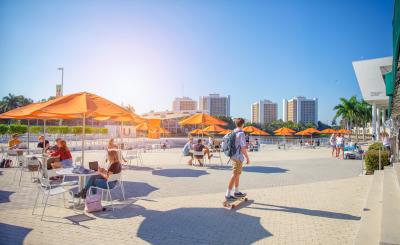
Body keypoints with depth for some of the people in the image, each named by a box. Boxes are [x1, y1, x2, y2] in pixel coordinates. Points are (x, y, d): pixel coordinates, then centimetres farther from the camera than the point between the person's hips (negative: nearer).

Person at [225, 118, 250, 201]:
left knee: (237, 174, 19)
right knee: (234, 176, -4)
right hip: (238, 157, -9)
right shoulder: (241, 134, -17)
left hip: (233, 156, 9)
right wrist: (247, 158, -11)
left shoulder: (233, 133, 9)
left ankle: (236, 192, 30)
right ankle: (228, 194, -1)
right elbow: (243, 148, -19)